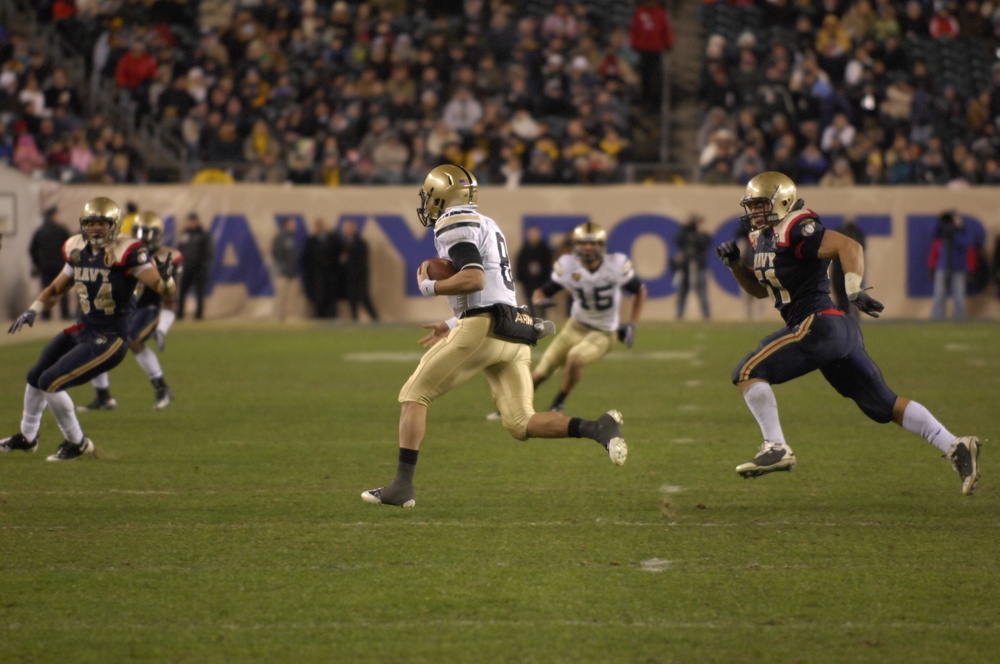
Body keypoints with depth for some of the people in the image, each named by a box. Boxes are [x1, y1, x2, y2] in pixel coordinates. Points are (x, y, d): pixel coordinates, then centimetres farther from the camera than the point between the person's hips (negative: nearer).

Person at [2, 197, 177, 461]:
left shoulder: (125, 254, -20)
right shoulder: (78, 251, 1)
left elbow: (166, 293, -23)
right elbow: (57, 288, 18)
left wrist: (165, 279, -45)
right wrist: (33, 311, 7)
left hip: (109, 340, -8)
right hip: (82, 331, 8)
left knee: (50, 382, -15)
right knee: (35, 377, 22)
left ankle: (77, 443, 5)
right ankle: (27, 437, 46)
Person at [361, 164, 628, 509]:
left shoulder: (454, 225, -5)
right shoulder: (488, 226, 25)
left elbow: (474, 280, -19)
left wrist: (428, 286, -4)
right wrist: (452, 325, 29)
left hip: (483, 328, -8)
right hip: (515, 332, 8)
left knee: (414, 395, 4)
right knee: (520, 423, 4)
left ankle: (402, 485, 0)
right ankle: (599, 428, -16)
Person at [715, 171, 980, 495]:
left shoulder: (795, 230, -10)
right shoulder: (764, 238, 19)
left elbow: (849, 246, -20)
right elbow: (759, 289, 31)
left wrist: (853, 290, -33)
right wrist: (735, 263, 15)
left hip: (819, 325, -10)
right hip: (838, 333, 10)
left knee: (748, 373, -8)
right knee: (884, 405, 9)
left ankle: (776, 448, -9)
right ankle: (955, 446, 4)